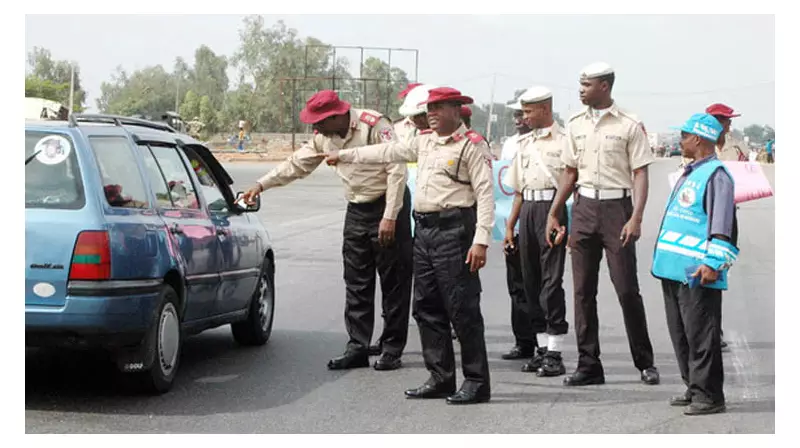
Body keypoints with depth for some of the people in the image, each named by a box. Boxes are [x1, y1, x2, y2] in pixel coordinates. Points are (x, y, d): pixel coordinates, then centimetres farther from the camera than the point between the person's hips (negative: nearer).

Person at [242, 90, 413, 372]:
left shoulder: (374, 126, -18)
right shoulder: (324, 137, 4)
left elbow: (397, 171, -19)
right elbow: (297, 164, 15)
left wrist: (389, 217, -21)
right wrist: (261, 185, 9)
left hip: (387, 207, -7)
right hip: (356, 211, 7)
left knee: (394, 282, -2)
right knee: (356, 284, 5)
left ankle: (392, 349, 3)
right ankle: (358, 348, 8)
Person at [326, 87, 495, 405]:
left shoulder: (472, 145, -6)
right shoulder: (425, 142, 18)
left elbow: (485, 194, -11)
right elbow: (388, 152, 29)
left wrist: (481, 240, -19)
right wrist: (344, 155, 32)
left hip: (454, 230, -8)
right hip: (424, 230, 8)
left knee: (463, 309, -8)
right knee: (427, 308, 9)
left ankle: (477, 382, -2)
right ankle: (440, 378, 16)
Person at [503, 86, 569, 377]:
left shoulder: (563, 141, -4)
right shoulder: (525, 143, 18)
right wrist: (510, 225, 17)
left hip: (552, 208, -7)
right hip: (527, 211, 7)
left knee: (551, 281, -9)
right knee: (531, 282, 8)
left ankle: (555, 354, -5)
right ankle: (542, 349, 16)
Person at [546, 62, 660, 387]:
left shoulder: (629, 125, -4)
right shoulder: (576, 125, 11)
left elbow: (640, 174, -6)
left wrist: (636, 217, -16)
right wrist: (553, 214, 15)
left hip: (617, 206, -5)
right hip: (584, 207, 5)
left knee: (627, 288, -4)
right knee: (583, 290, 4)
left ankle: (645, 363, 9)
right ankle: (588, 365, 10)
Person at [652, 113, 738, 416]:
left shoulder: (716, 175, -11)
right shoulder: (690, 174, 20)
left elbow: (722, 225, -18)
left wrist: (713, 263, -23)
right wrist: (664, 257, 26)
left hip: (697, 273, -10)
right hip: (674, 270, 10)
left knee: (700, 334, -6)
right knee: (680, 333, 14)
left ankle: (708, 396, -1)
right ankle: (694, 388, 24)